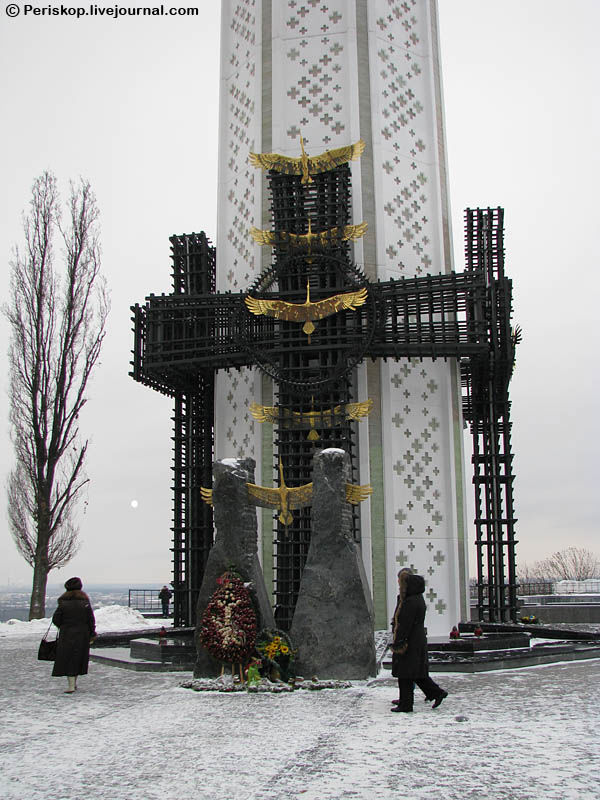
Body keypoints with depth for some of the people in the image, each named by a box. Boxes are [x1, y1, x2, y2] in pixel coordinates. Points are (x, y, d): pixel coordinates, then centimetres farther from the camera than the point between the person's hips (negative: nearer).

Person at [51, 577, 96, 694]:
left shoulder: (63, 603, -9)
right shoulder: (85, 602, -5)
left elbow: (56, 619, -6)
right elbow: (91, 620, -3)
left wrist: (62, 627, 14)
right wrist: (92, 634, 8)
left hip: (67, 634, -2)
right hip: (82, 634, 2)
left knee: (68, 658, 2)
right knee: (79, 657, 16)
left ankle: (71, 686, -6)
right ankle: (74, 682, 27)